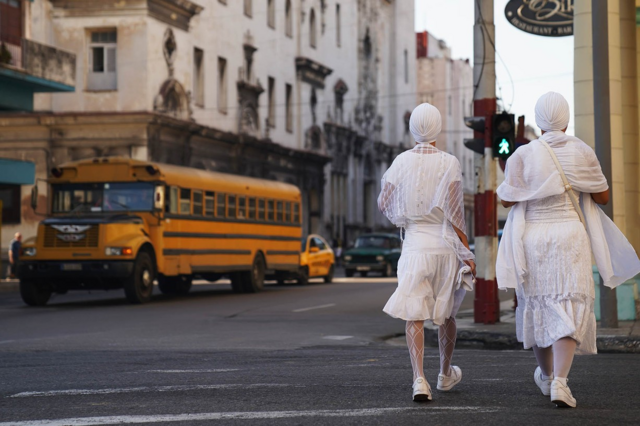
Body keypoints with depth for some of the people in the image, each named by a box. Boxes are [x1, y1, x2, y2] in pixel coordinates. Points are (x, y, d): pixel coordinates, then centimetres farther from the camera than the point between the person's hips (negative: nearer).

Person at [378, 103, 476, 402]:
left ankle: (419, 378, -20)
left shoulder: (402, 162, -2)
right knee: (445, 313, 18)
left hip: (414, 243, 0)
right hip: (445, 243, 0)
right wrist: (467, 254, -4)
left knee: (414, 315, -3)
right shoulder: (449, 164, -7)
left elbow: (383, 203, 8)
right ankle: (445, 374, 35)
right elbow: (454, 213, -9)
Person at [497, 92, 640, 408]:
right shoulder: (582, 152, -2)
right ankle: (560, 382, -20)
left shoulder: (523, 155, -6)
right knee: (569, 309, -3)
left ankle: (546, 374, 35)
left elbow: (506, 199, -1)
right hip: (571, 235, -1)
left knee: (538, 304, 18)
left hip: (533, 236, 1)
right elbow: (603, 196, 6)